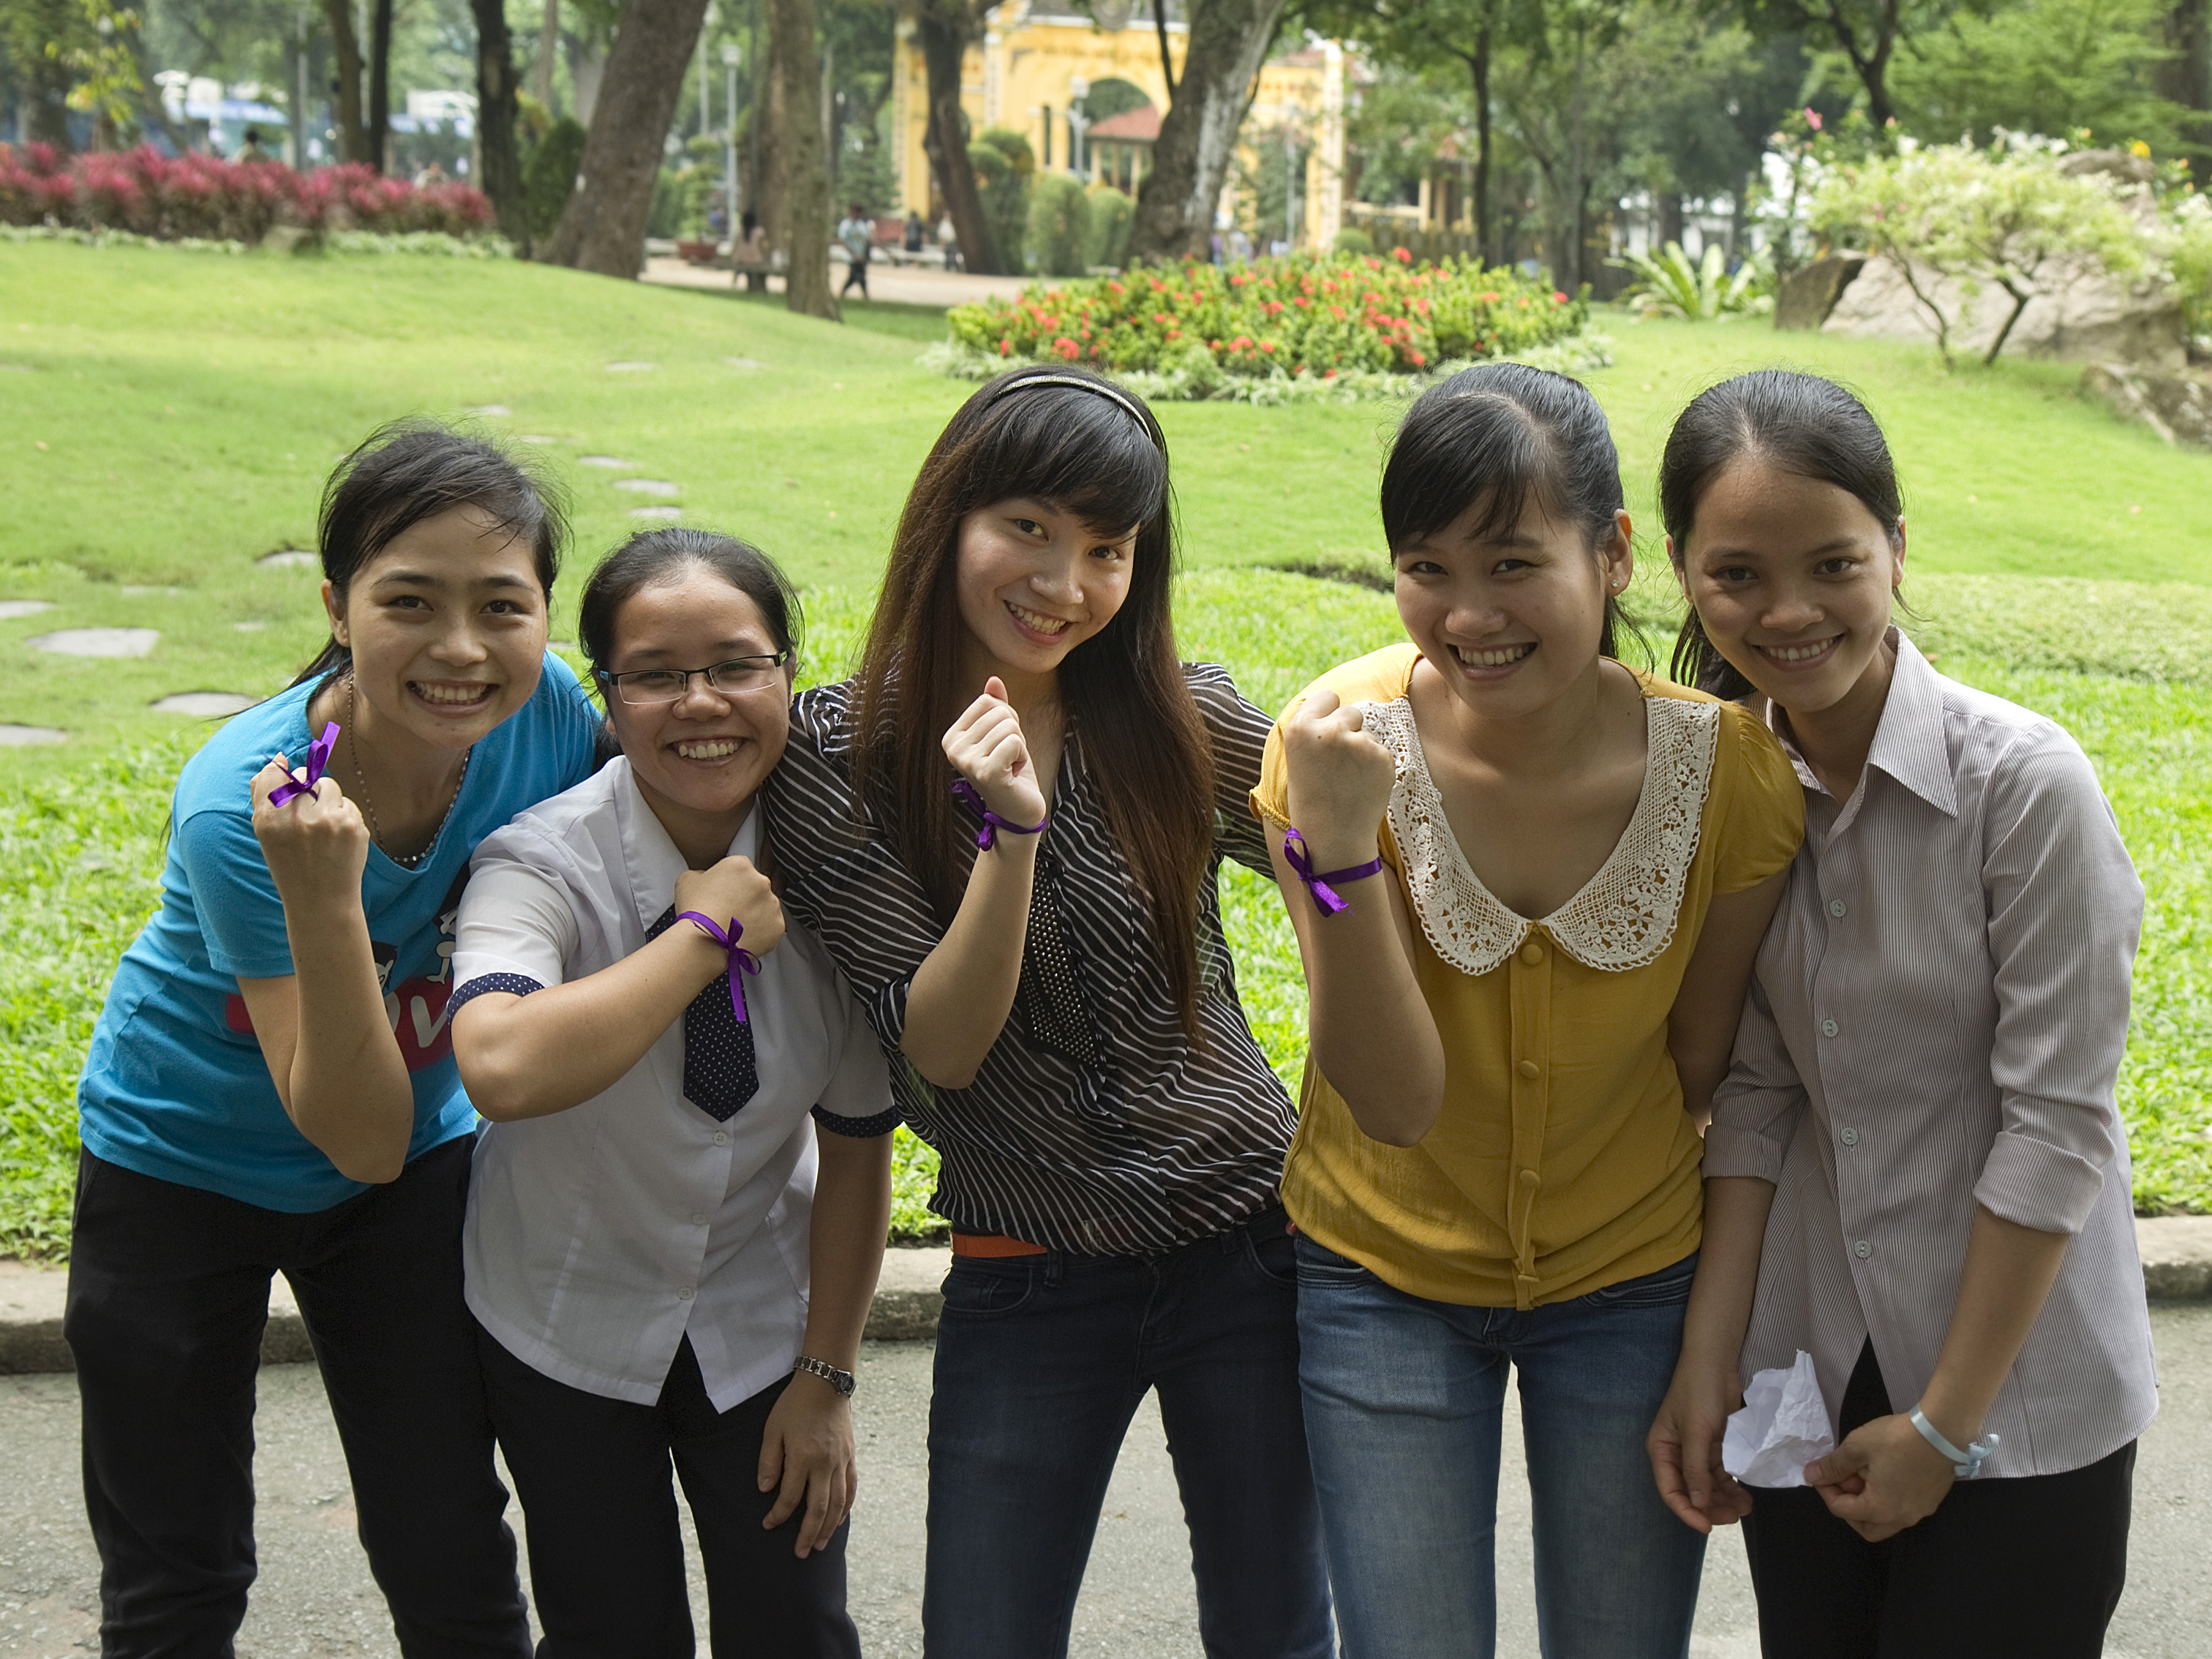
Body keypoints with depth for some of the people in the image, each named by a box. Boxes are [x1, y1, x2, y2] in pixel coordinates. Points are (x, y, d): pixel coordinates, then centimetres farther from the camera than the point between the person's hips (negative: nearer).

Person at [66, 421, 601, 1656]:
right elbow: (360, 1139, -33)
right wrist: (323, 900, -45)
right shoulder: (243, 805, -33)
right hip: (186, 1167, -3)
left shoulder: (550, 715, -22)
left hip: (424, 1155, 3)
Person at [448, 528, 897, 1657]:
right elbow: (503, 1069, -45)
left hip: (761, 1315, 2)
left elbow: (856, 1139, -5)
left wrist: (827, 1374, -3)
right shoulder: (544, 865, -23)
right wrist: (707, 935, -36)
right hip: (569, 1322, -2)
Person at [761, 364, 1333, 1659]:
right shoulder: (842, 759, -8)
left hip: (1251, 1243, 1)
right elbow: (944, 1046, -14)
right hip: (1028, 1284, -1)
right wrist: (1009, 830, -26)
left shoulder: (1188, 723, -5)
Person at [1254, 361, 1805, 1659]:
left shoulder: (1729, 767, -20)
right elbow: (1395, 1098, -24)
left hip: (1634, 1283, 1)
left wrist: (1722, 1351, -1)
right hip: (1386, 1280, 0)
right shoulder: (1339, 741, -21)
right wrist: (1337, 845, -37)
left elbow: (1712, 1075, -6)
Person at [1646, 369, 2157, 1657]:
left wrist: (1945, 1423, -13)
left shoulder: (2024, 783, -19)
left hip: (2020, 1385, -4)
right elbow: (1758, 1090, 0)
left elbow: (2056, 1120, -17)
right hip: (1809, 1366, 4)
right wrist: (1709, 1363, -5)